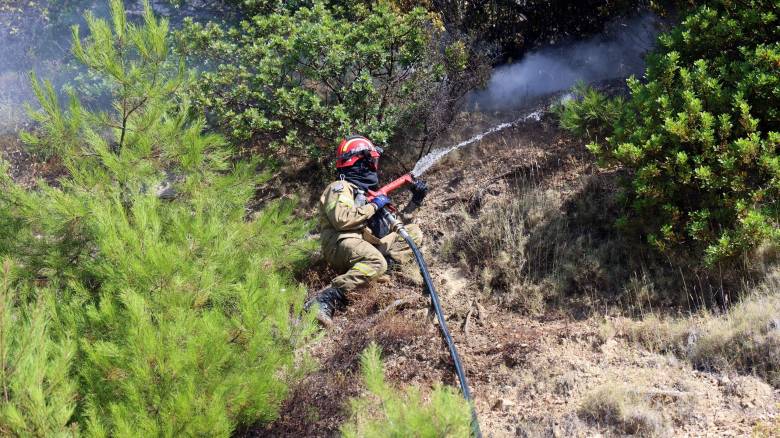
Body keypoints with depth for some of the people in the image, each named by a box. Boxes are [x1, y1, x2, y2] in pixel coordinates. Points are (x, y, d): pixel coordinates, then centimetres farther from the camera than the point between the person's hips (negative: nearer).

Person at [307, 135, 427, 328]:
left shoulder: (369, 190, 28)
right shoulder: (340, 188, 1)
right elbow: (342, 219, -20)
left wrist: (415, 201, 22)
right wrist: (373, 205, -9)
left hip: (368, 243, 8)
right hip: (342, 244, -8)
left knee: (413, 232, 3)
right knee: (376, 263, -39)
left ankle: (381, 265, -21)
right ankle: (326, 299, -43)